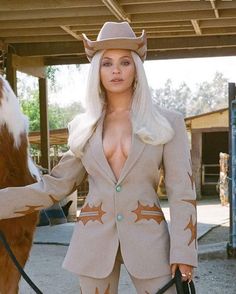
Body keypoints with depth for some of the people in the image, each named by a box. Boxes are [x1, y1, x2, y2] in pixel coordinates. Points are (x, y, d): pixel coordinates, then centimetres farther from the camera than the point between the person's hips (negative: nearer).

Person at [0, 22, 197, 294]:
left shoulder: (168, 123, 0)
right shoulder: (83, 127, 7)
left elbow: (181, 192, -2)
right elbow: (55, 185, 8)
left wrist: (183, 252, -10)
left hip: (147, 239, -2)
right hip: (94, 241, 2)